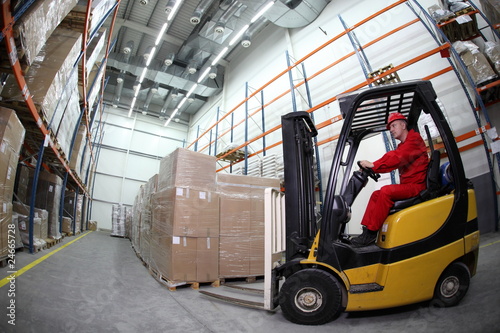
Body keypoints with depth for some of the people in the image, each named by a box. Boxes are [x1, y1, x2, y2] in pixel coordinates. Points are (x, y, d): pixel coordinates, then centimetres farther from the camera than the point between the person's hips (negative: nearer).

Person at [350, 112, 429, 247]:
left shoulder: (414, 139, -7)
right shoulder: (402, 146, 21)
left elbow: (397, 158, -22)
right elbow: (390, 158, 9)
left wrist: (373, 165, -23)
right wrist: (369, 167, -6)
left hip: (416, 185, -10)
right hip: (407, 186, 10)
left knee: (386, 191, -27)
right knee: (376, 194, 2)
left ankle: (371, 233, -23)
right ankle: (366, 230, -6)